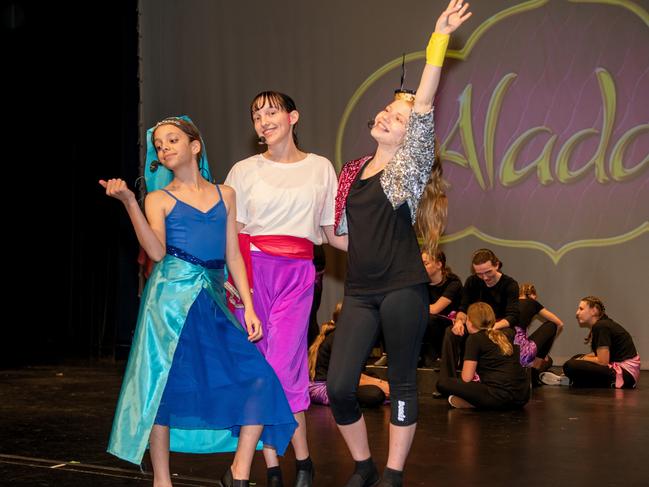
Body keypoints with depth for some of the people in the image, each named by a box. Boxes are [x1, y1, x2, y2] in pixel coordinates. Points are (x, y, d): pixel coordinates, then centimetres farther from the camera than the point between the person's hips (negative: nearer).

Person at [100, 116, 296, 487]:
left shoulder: (225, 195, 16)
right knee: (166, 383, -4)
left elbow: (233, 255, 13)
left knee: (258, 379, -8)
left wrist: (249, 308, 6)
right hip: (173, 293, -3)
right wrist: (129, 202, -16)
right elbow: (157, 251, -9)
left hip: (213, 300, 3)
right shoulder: (159, 198, 8)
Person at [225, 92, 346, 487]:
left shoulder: (320, 168, 10)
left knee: (282, 367, -9)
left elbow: (332, 232, 13)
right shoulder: (245, 171, 8)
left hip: (297, 273, -1)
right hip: (252, 271, 1)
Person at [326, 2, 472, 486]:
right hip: (360, 293, 4)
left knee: (401, 383, 4)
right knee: (338, 387, -1)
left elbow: (424, 107, -15)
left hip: (402, 290, -4)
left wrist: (440, 39, -20)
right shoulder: (353, 173, 12)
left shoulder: (410, 167, -2)